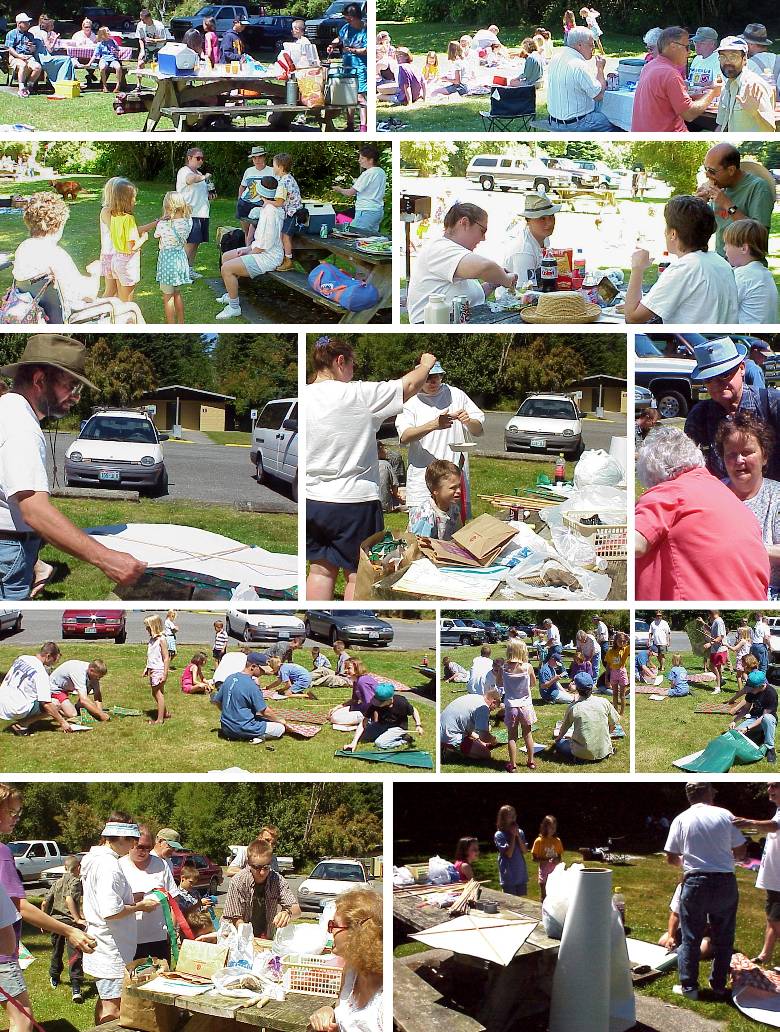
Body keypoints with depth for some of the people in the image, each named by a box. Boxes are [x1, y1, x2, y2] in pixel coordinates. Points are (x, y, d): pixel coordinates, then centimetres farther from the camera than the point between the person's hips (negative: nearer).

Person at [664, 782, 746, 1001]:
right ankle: (719, 986, 17)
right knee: (723, 939, 13)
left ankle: (688, 986, 10)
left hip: (695, 882, -1)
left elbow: (671, 858, 0)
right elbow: (740, 852, 2)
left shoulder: (682, 819, -1)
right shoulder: (725, 815, -1)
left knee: (690, 938, 9)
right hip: (725, 882, 1)